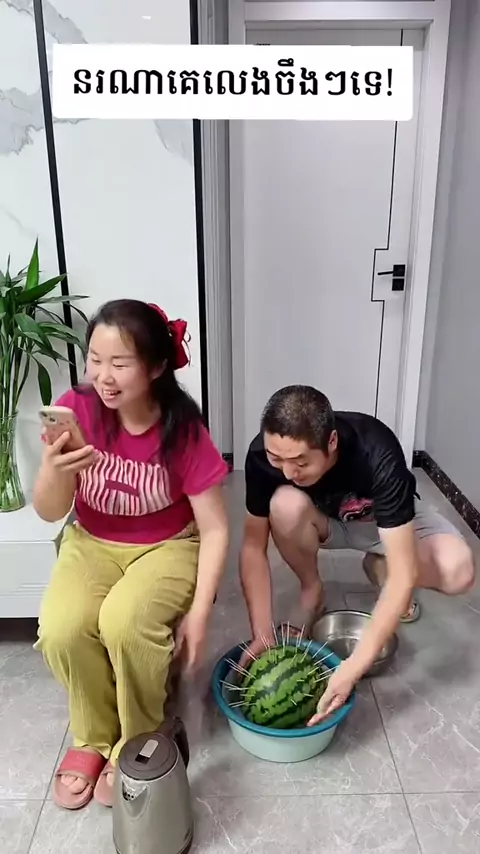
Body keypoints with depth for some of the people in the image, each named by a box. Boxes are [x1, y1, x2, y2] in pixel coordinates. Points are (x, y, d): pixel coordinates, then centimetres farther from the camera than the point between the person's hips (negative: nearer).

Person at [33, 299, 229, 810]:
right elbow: (49, 512, -12)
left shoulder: (184, 432, -21)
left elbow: (215, 529, -14)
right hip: (93, 544, 3)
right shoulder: (76, 410, -16)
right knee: (61, 628, -25)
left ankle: (137, 745, 2)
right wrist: (55, 471, -34)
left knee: (125, 621, -31)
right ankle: (93, 738, 8)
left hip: (168, 546, -2)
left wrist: (198, 614, -19)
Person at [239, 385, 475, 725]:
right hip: (321, 519, 1)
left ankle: (378, 567, 5)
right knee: (285, 505, -34)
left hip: (386, 519, -1)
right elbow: (254, 546, -24)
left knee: (458, 570, -29)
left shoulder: (378, 456, -40)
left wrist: (354, 667, -42)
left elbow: (405, 575, -39)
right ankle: (312, 592, -3)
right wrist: (263, 634, -32)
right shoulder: (264, 454, -31)